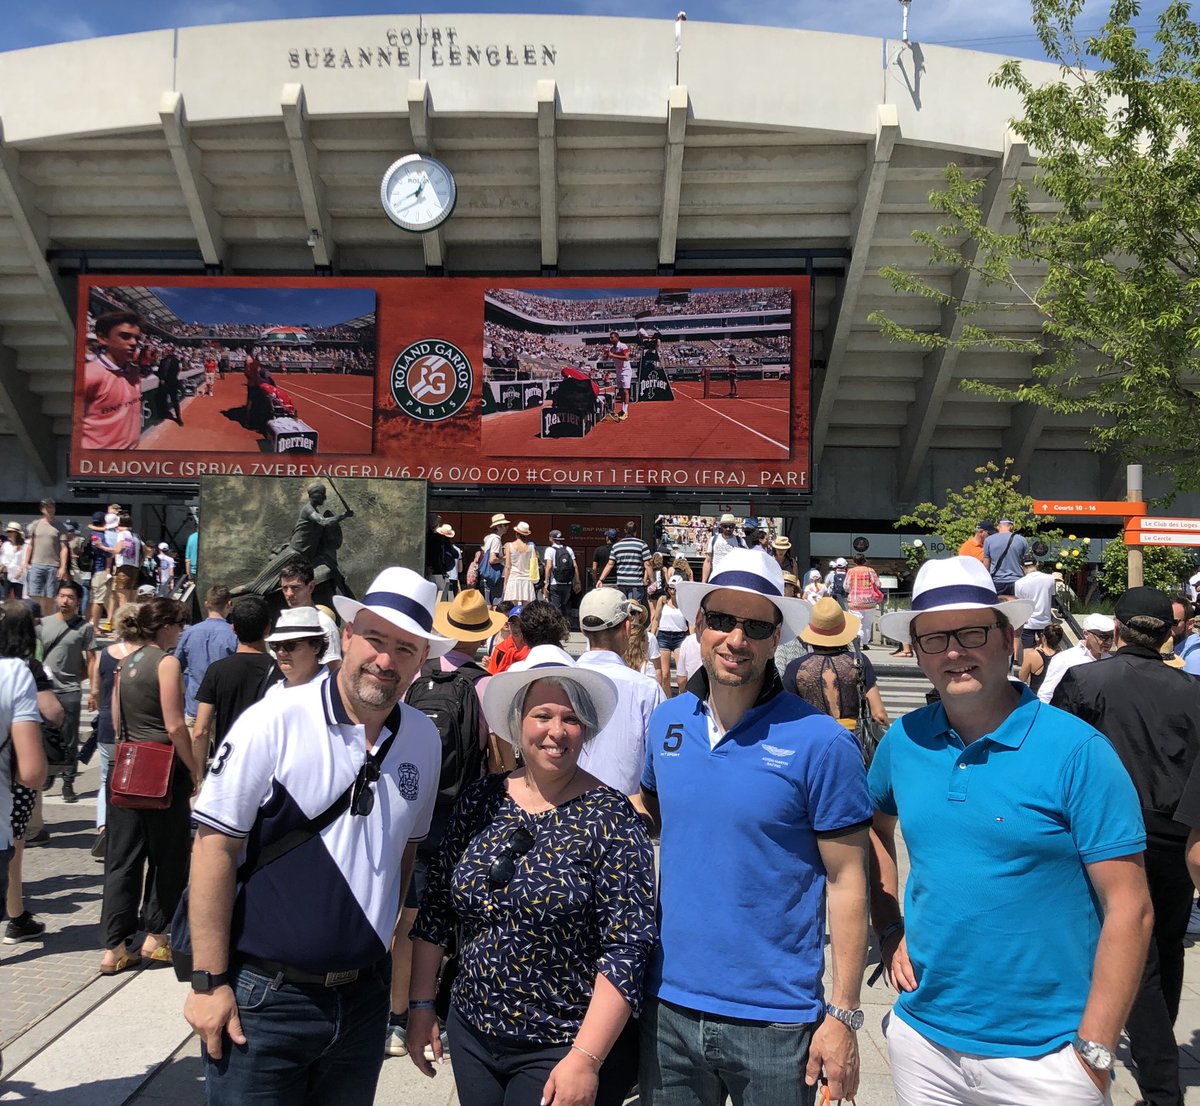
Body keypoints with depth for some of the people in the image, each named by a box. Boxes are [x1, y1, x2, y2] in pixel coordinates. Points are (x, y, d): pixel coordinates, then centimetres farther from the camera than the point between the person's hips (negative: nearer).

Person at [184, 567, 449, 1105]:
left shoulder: (424, 739, 0)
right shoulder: (274, 722, -15)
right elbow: (215, 846, -13)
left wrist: (381, 939, 12)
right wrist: (209, 981, -12)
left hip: (363, 996, 5)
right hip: (263, 995, -4)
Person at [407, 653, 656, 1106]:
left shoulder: (610, 817, -15)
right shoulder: (480, 801, -2)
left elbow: (627, 948, -17)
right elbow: (436, 910, 6)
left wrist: (585, 1059, -21)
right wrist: (420, 1005, 5)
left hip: (565, 1048, -4)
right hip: (471, 1035, 4)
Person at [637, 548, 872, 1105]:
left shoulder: (820, 742, -14)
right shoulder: (666, 721, 0)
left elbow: (846, 880, -10)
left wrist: (842, 1015, -10)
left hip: (775, 1023, -4)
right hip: (669, 1005, 4)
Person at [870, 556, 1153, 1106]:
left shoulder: (1077, 750, -14)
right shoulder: (902, 741, -2)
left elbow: (1128, 909, -13)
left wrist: (1095, 1050, -14)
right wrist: (890, 931, 5)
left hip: (1043, 1056, -4)